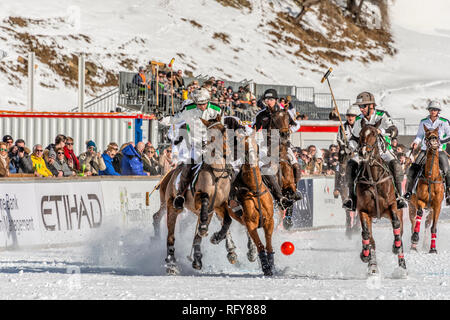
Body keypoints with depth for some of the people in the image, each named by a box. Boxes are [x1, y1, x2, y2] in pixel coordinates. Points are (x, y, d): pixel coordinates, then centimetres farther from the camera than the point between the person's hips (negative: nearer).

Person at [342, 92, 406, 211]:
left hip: (383, 149, -4)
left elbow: (394, 131, -23)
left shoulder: (382, 116, -11)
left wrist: (381, 131, -41)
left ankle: (399, 196, -26)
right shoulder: (359, 121, 1)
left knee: (395, 164, -33)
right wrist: (351, 147, -8)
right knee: (351, 164, -20)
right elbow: (355, 137, 14)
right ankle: (352, 197, -17)